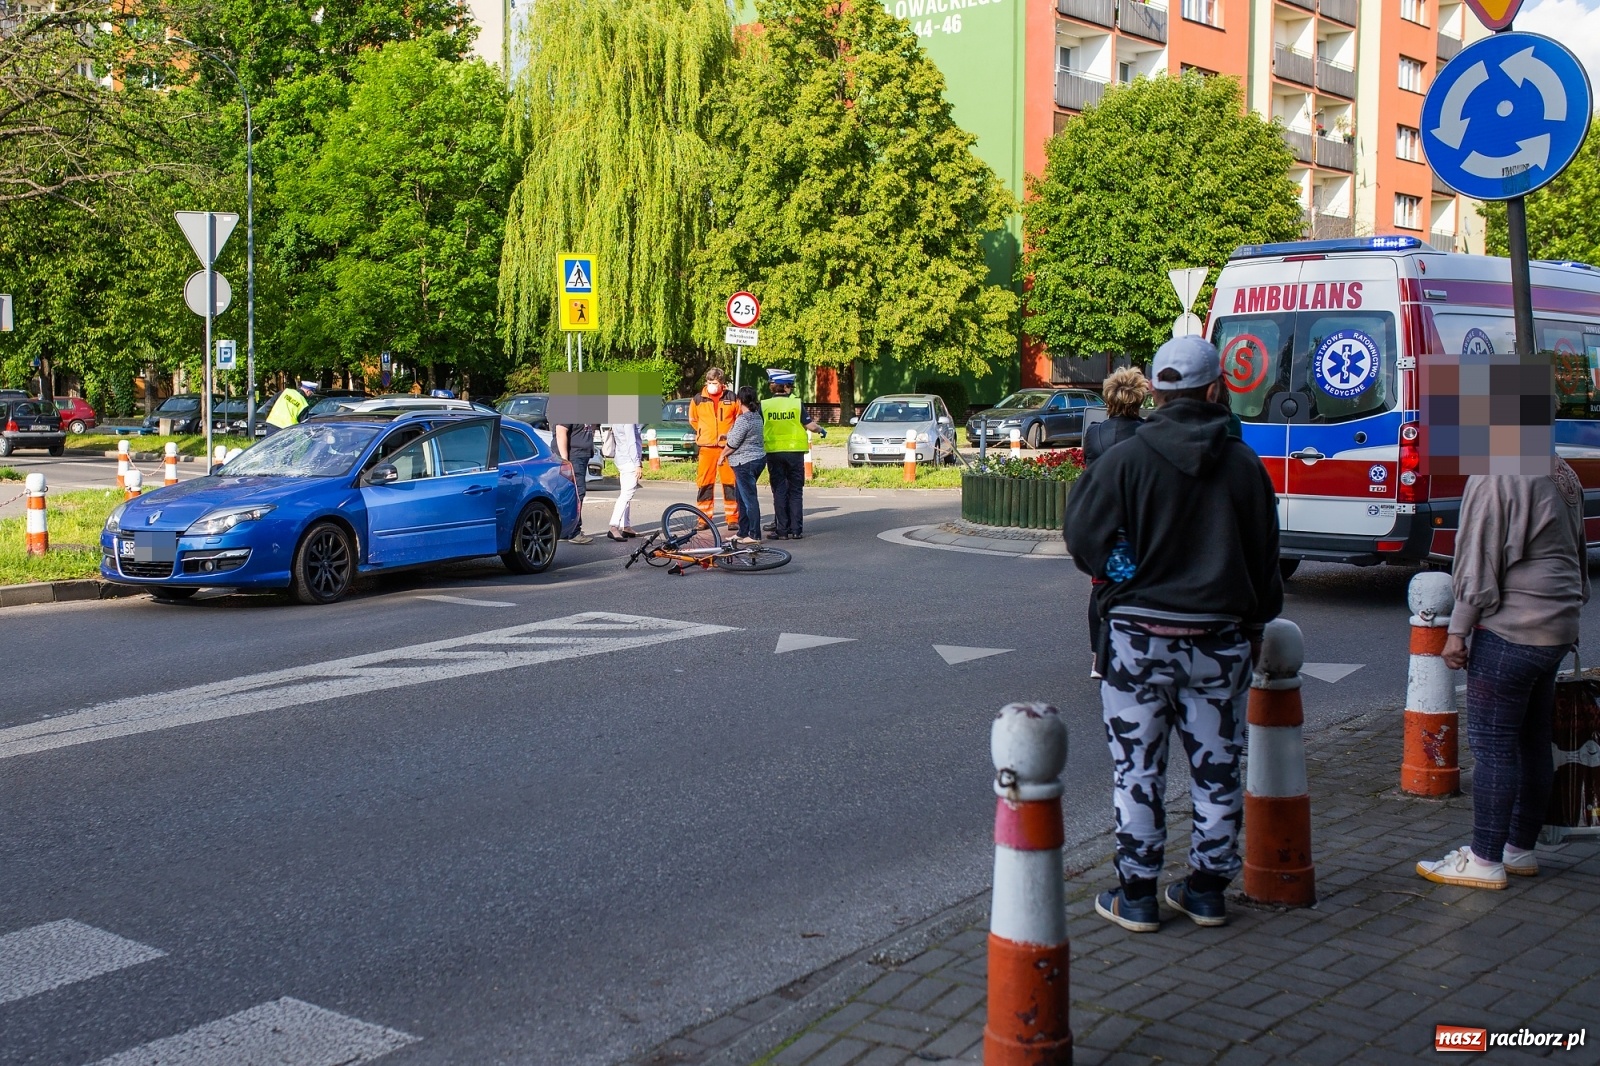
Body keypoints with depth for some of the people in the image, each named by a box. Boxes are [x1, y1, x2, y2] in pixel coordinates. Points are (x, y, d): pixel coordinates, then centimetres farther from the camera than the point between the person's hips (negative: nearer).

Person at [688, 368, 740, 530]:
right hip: (706, 447, 1)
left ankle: (733, 519, 5)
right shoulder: (698, 399, 4)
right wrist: (703, 434, 13)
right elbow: (693, 420, 19)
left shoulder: (732, 398, 1)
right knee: (704, 483, 2)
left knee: (730, 482, 0)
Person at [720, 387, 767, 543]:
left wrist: (723, 455, 0)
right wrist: (726, 435, 28)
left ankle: (754, 534, -3)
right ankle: (743, 532, 22)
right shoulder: (756, 416, 11)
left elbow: (733, 444, -16)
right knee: (743, 498, 16)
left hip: (745, 463, -10)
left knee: (749, 498, -5)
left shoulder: (743, 419, -19)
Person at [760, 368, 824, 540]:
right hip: (795, 451, 0)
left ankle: (782, 530, 3)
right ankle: (796, 530, 5)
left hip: (773, 452, 0)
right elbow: (811, 426, -4)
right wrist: (821, 430, 16)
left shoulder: (764, 405, -3)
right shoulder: (796, 404, -4)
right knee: (795, 492, 8)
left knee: (779, 492, 6)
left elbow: (757, 428, -1)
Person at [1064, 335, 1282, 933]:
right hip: (1220, 640, 3)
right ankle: (1207, 890, 22)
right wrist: (1255, 624, 18)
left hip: (1139, 636, -3)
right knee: (1216, 770, 13)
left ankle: (1136, 896, 12)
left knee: (1137, 771, 6)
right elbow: (1265, 557, 7)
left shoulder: (1125, 460, -10)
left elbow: (1083, 538, -11)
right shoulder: (1244, 466, 0)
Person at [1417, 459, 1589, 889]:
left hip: (1510, 631, -9)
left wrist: (1458, 629, -11)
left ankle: (1485, 860, 0)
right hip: (1557, 631, 9)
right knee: (1534, 744, 14)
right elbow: (1577, 554, 22)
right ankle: (1521, 849, 23)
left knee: (1493, 746, -4)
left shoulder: (1496, 477, -15)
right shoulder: (1564, 474, 13)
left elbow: (1478, 563, -16)